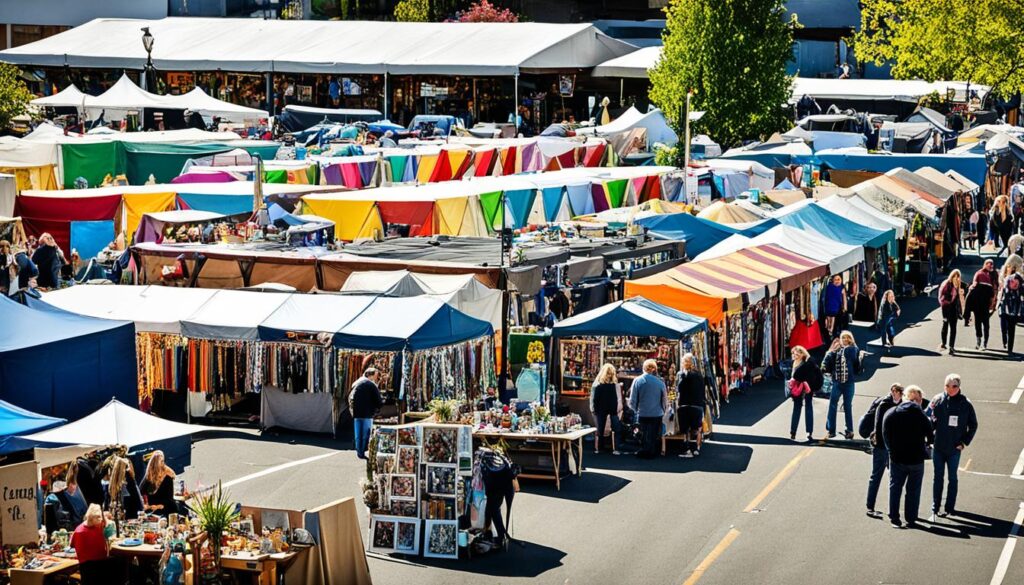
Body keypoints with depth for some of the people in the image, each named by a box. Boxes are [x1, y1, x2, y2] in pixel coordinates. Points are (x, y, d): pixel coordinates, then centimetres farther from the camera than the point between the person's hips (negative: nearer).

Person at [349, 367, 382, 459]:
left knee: (358, 434, 13)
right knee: (366, 433, 0)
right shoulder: (371, 385, -8)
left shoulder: (356, 383, 13)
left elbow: (350, 398, 16)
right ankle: (363, 452, -2)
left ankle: (358, 452, 16)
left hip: (356, 413, 6)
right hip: (367, 413, -6)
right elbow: (378, 400, -9)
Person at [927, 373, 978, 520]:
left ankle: (949, 508, 17)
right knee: (938, 477, 8)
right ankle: (935, 508, 13)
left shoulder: (965, 404, -6)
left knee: (952, 478, 10)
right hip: (938, 447, 1)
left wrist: (964, 442, -3)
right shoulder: (937, 401, -5)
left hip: (955, 449, -1)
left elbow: (973, 425, 3)